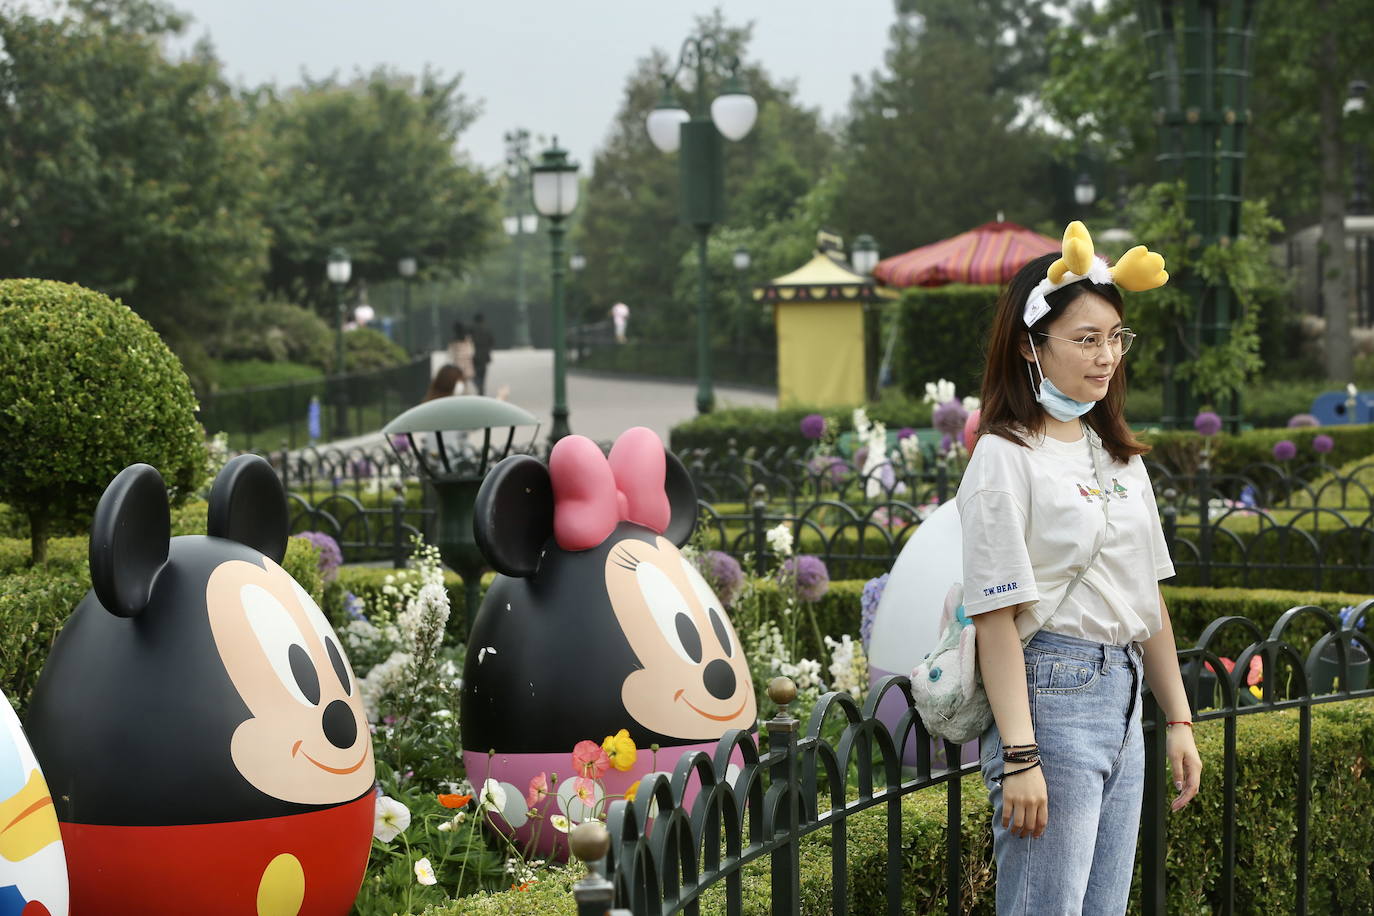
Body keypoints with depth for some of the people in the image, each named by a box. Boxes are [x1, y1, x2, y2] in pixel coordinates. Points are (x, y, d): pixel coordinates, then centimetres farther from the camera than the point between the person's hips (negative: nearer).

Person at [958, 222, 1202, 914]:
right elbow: (996, 615, -14)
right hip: (1051, 694, -8)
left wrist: (1179, 720, 16)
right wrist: (1019, 756, -19)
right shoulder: (1006, 456, -9)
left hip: (1123, 698, 8)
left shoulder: (1120, 455, 15)